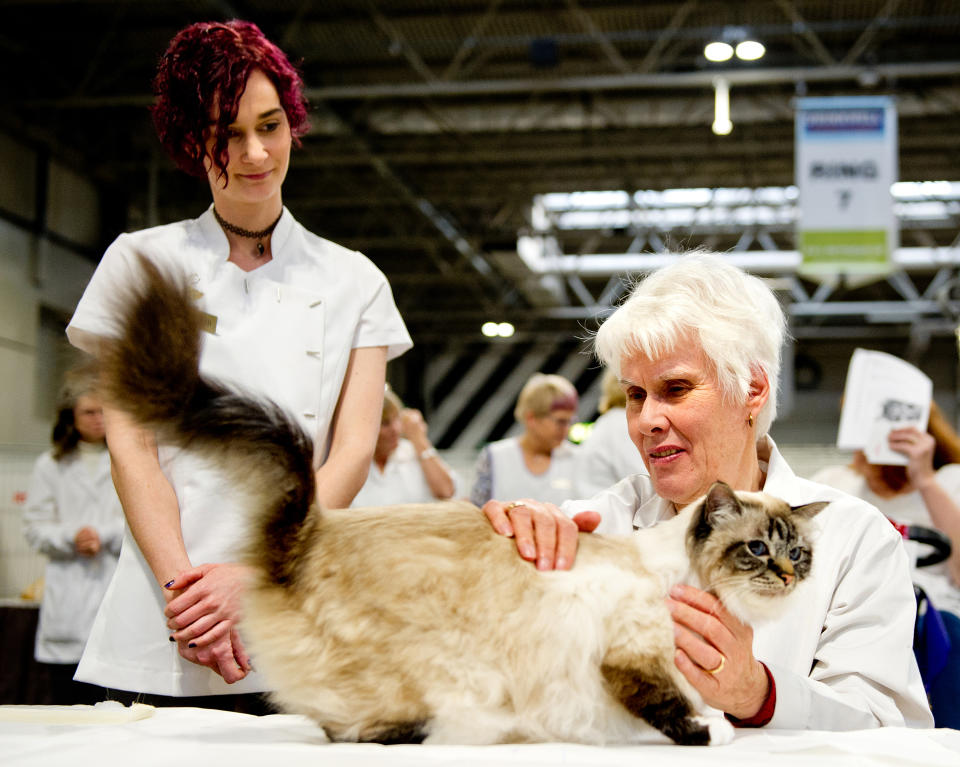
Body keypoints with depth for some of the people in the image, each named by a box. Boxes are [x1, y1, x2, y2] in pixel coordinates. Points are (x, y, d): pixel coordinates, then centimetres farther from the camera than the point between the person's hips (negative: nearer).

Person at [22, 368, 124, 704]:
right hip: (66, 599, 1)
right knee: (65, 699, 2)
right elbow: (34, 528, 6)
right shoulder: (50, 466, 11)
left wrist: (103, 535, -12)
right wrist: (71, 537, -12)